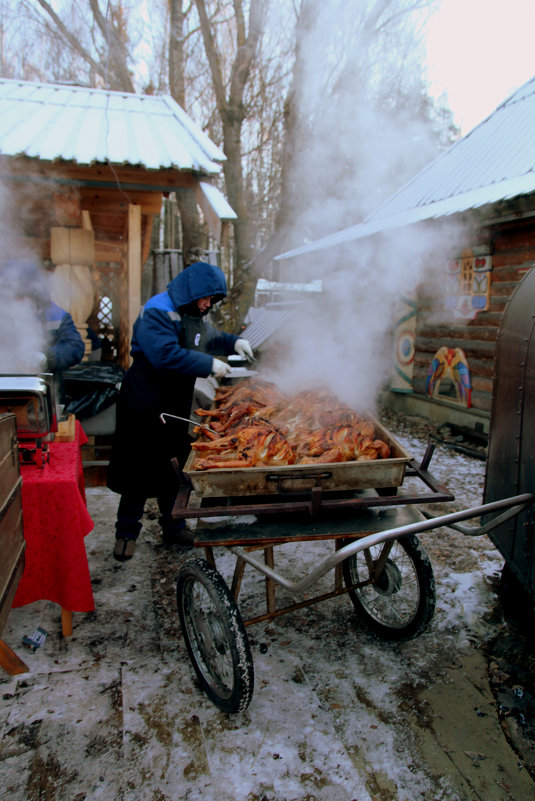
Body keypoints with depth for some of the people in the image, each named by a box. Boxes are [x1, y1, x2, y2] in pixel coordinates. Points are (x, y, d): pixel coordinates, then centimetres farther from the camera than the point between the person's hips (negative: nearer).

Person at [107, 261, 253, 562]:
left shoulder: (194, 314, 10)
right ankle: (127, 533, 17)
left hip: (177, 406, 8)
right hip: (145, 408, -8)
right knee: (141, 471, 1)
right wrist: (210, 365, -27)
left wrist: (235, 342, 7)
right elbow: (167, 354, -31)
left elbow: (210, 337, 28)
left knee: (175, 470, 14)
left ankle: (174, 529, 27)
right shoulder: (157, 313, -18)